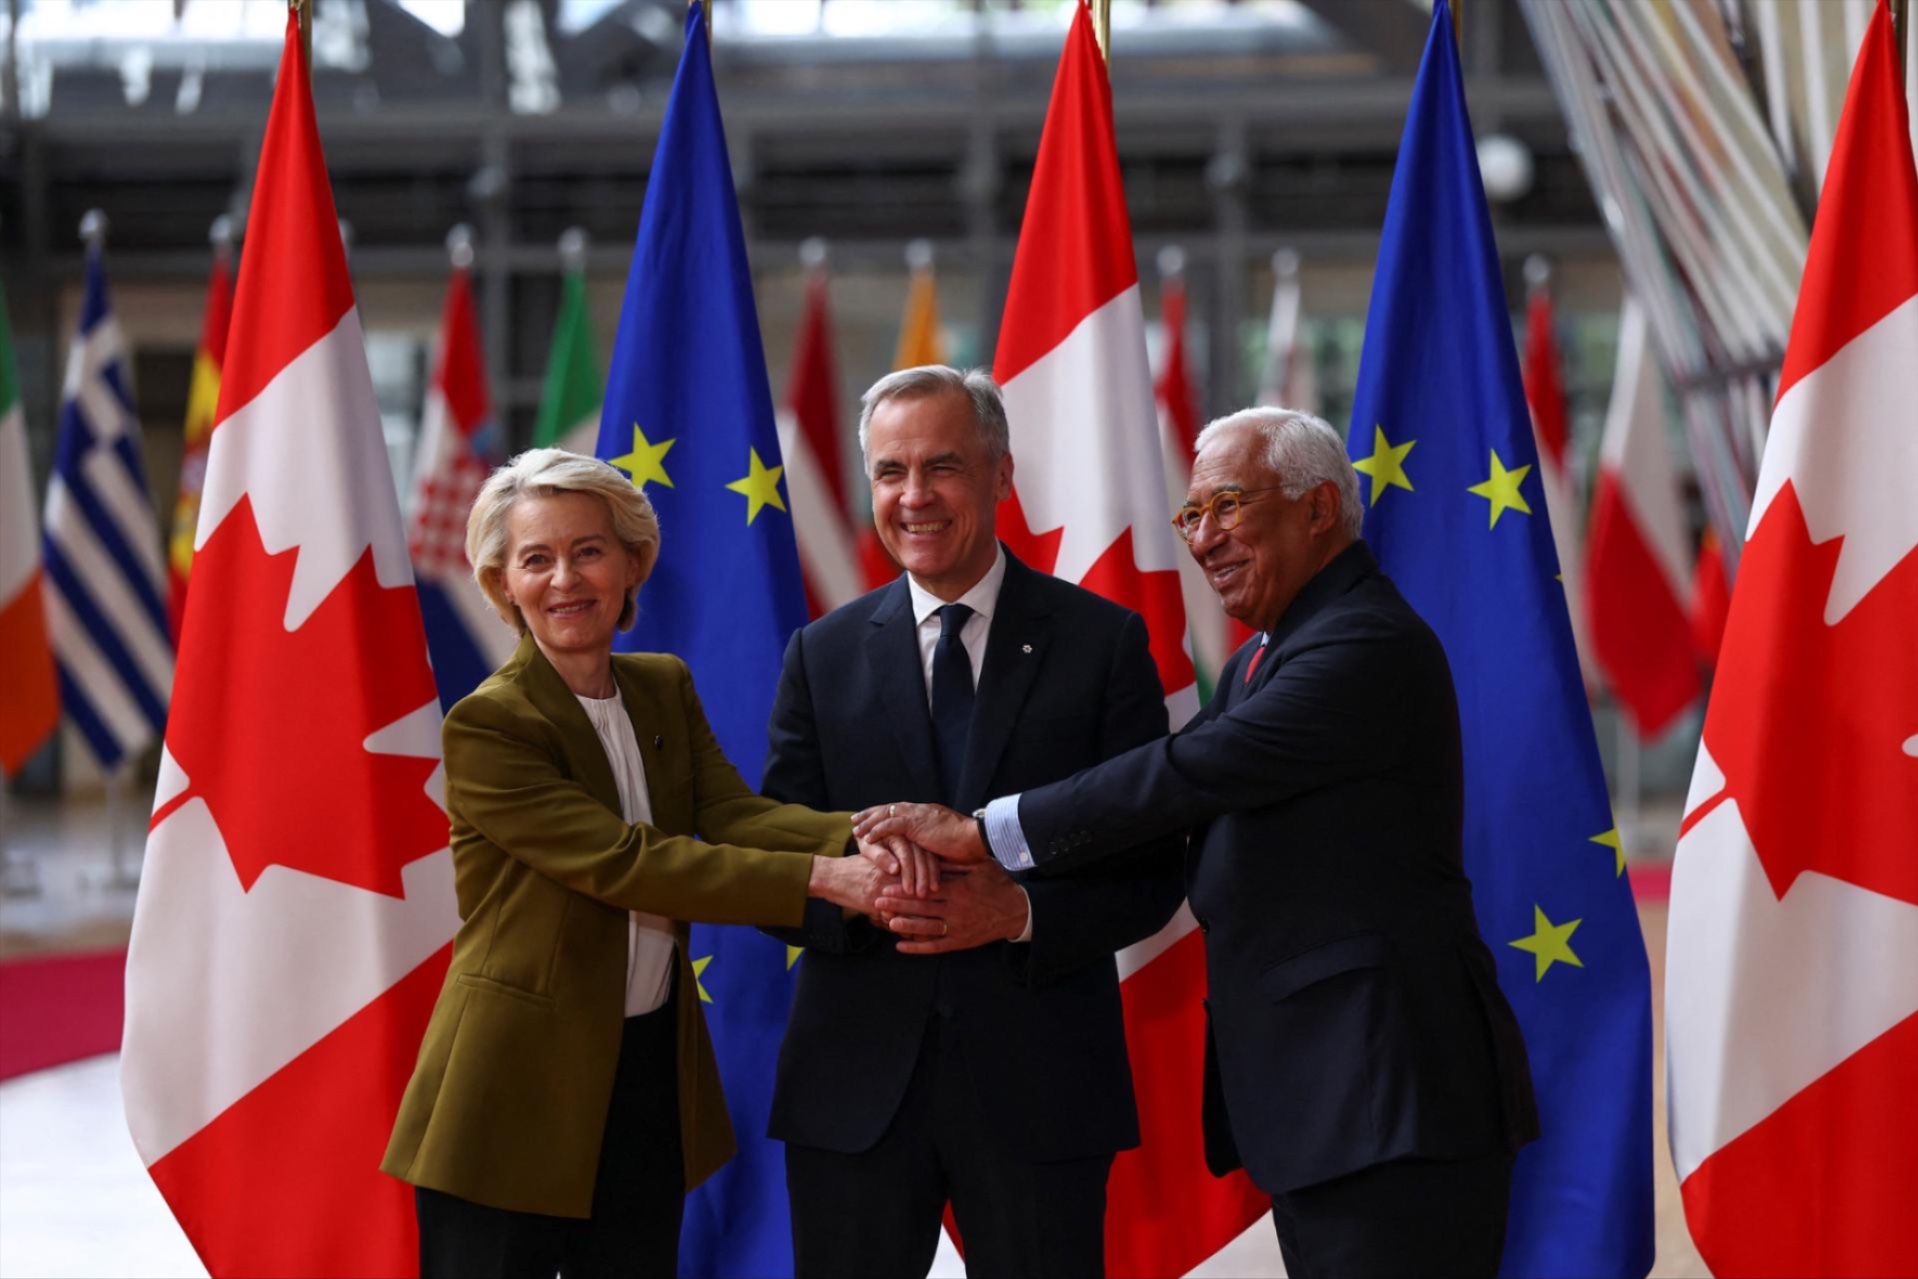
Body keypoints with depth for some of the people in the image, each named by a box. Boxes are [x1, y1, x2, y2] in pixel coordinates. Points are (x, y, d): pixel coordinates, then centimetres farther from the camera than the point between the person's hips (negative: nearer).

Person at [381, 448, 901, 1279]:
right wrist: (819, 877, -29)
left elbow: (732, 813, -9)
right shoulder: (486, 728, -15)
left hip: (652, 1084, 6)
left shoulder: (666, 689, 7)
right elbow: (623, 862, -23)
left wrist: (862, 836, -30)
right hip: (518, 1095, -6)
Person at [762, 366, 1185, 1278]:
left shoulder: (1103, 641, 2)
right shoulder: (824, 655, 8)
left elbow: (1151, 875, 0)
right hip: (856, 1086, 2)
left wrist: (1020, 911, -18)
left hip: (1041, 1077, -1)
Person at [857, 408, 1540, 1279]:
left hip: (1390, 1103, -10)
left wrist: (981, 832, -15)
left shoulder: (1367, 645, -14)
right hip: (1315, 1103, 10)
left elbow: (1188, 775, -20)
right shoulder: (1262, 658, 19)